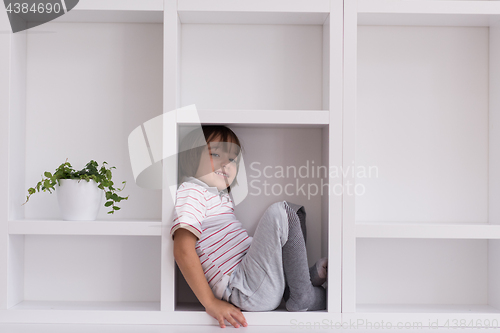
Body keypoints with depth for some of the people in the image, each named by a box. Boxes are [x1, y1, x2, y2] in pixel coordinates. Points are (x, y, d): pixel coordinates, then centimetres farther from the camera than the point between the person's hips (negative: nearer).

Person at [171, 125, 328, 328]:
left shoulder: (221, 196, 23)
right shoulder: (191, 191, -7)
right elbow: (182, 250, -19)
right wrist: (211, 303, -24)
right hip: (244, 292, -10)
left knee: (293, 210, 21)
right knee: (280, 212, -22)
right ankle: (302, 297, -10)